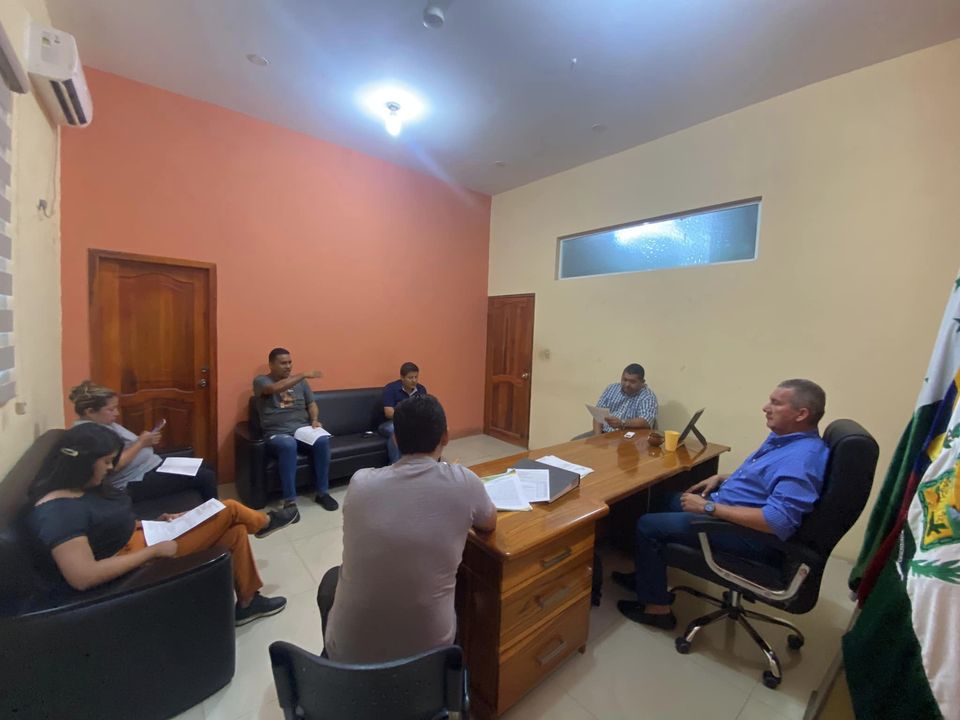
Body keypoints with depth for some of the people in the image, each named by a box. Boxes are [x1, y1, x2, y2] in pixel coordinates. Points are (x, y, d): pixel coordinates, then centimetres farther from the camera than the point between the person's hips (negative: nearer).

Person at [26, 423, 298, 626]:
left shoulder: (82, 488, 2)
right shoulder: (58, 511, -28)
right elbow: (83, 577, -32)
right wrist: (153, 550, -26)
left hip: (140, 540, 9)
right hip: (136, 561, -9)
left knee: (235, 532, 5)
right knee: (229, 510, -7)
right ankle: (265, 522, 27)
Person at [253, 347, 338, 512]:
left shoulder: (300, 382, 17)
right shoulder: (261, 381, 3)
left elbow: (312, 404, 17)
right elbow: (275, 389, -20)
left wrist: (315, 420, -4)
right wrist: (304, 374, -24)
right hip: (277, 433, -4)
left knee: (323, 440, -28)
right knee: (288, 445, -38)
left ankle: (322, 493, -13)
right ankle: (290, 501, -27)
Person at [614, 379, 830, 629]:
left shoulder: (801, 459, -28)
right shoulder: (783, 437, 4)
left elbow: (777, 521, -35)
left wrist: (708, 507, -30)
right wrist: (723, 479, 8)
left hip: (749, 535, -10)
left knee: (648, 525, -9)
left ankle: (657, 607, 8)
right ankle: (650, 576, 31)